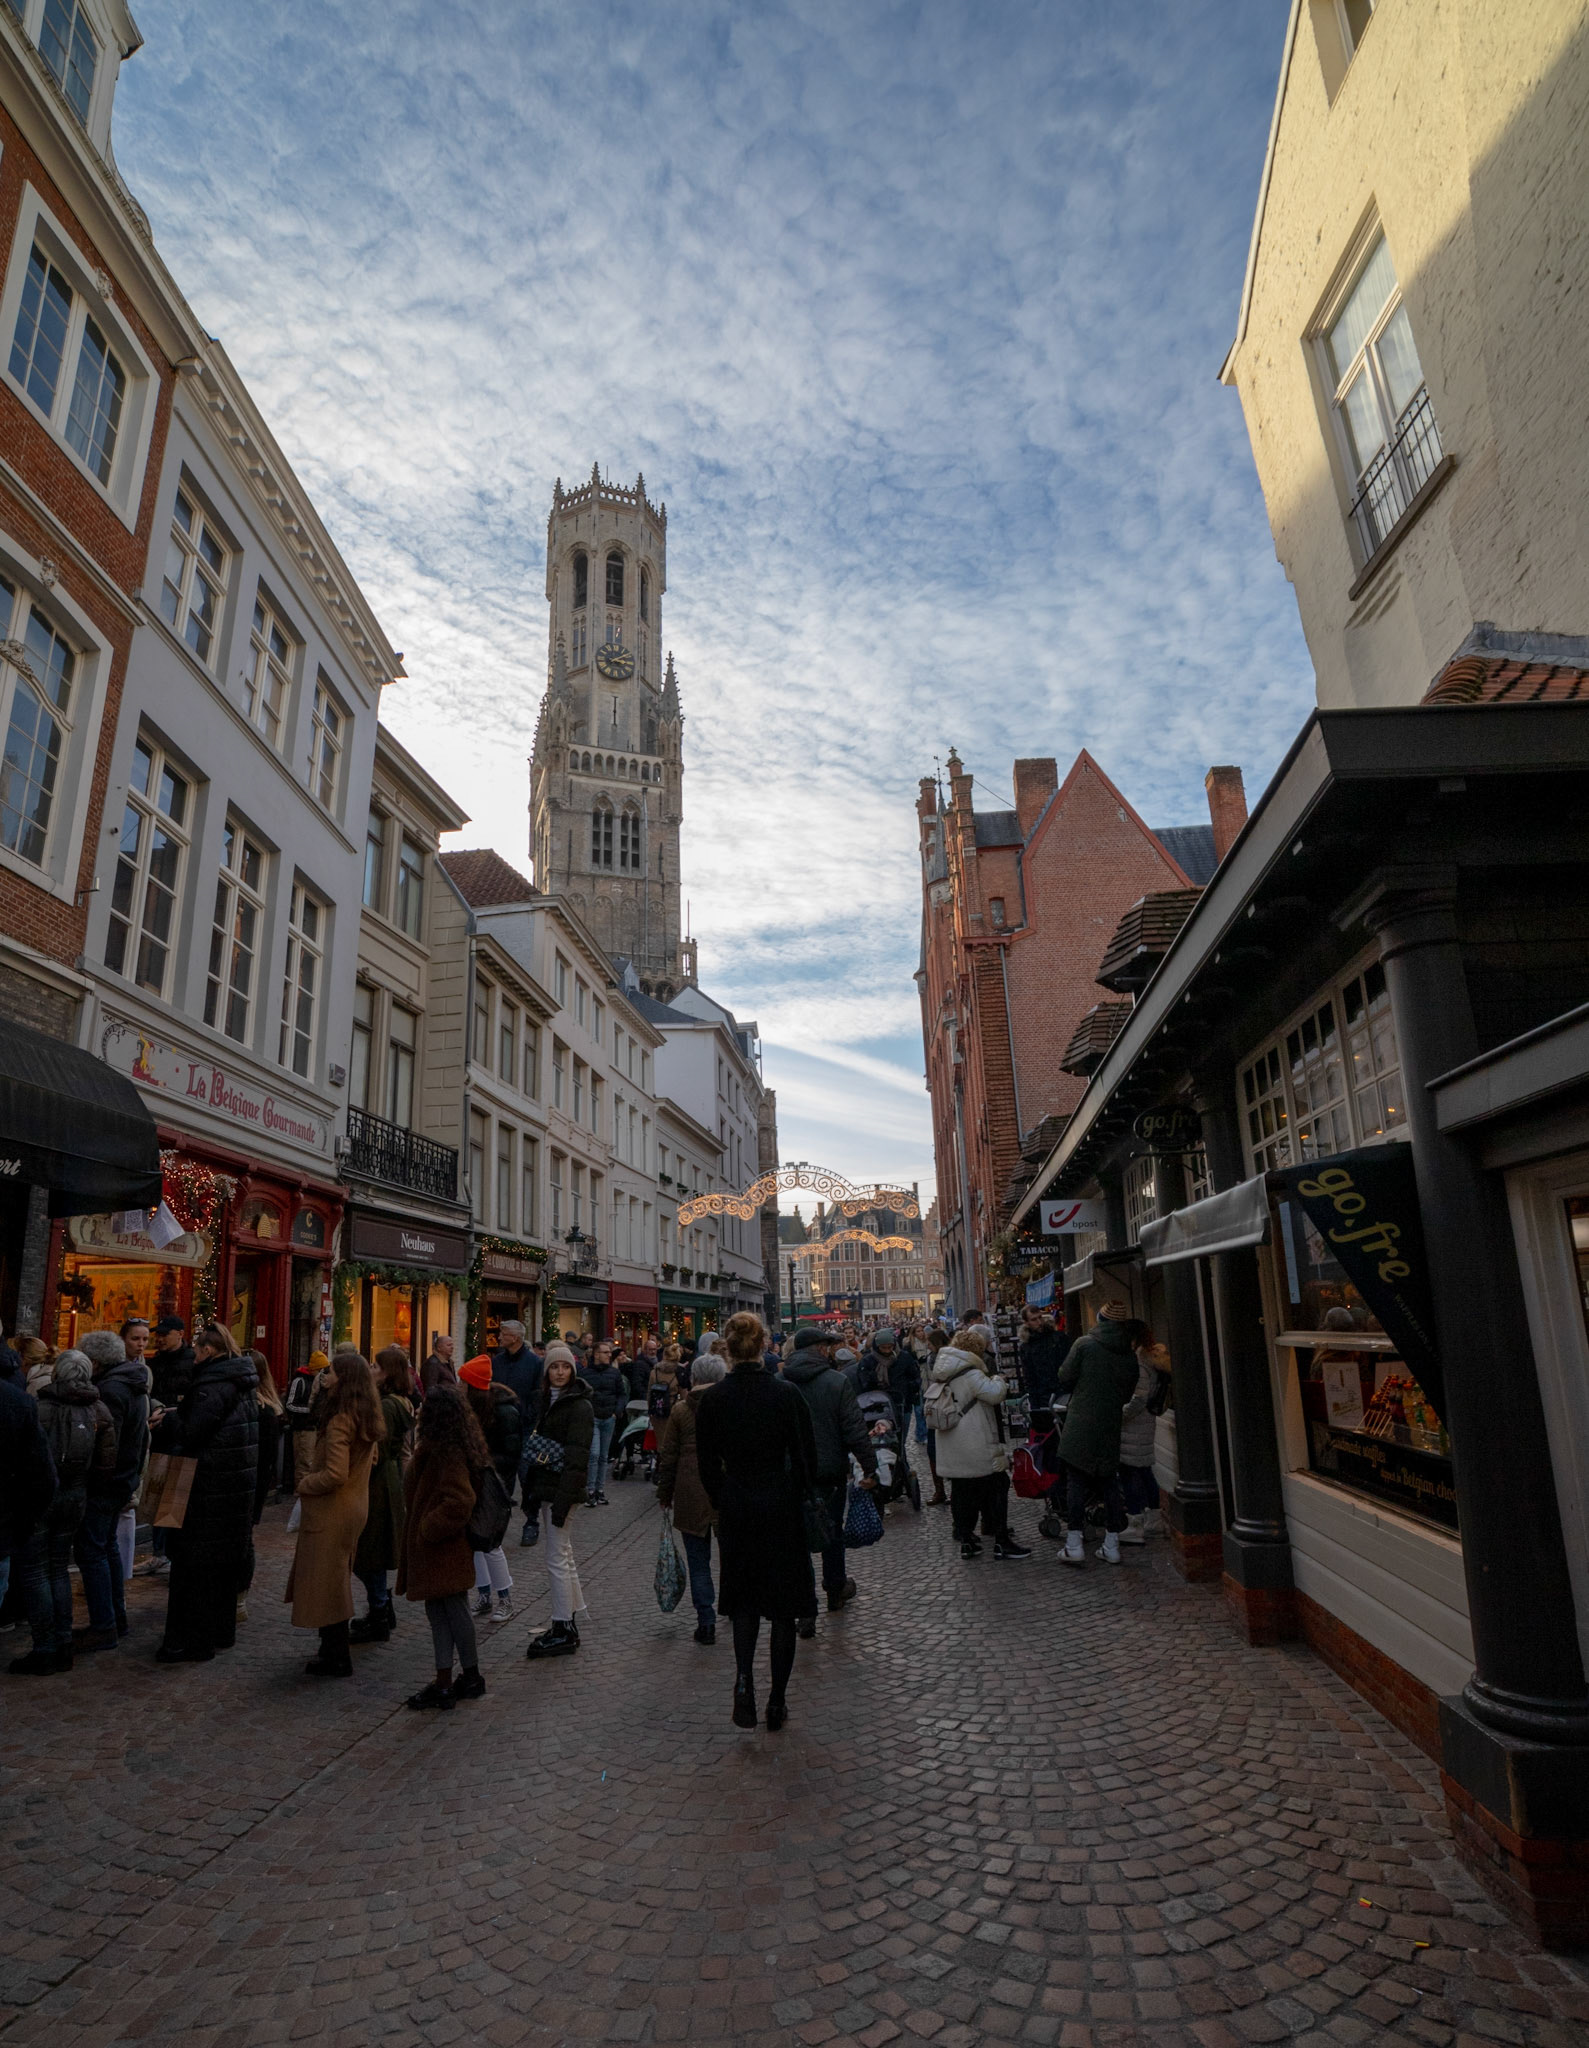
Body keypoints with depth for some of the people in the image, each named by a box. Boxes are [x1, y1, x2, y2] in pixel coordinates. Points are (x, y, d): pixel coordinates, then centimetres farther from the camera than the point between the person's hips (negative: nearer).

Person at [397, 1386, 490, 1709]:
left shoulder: (448, 1453, -24)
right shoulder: (437, 1449, 8)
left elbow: (458, 1502, -31)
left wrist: (428, 1530, -20)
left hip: (444, 1550, -10)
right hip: (436, 1549, 10)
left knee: (453, 1611, 4)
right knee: (439, 1612, 15)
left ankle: (472, 1678, 19)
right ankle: (444, 1683, 24)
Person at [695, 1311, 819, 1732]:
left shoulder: (712, 1399, -8)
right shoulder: (787, 1394, -13)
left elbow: (707, 1464, -1)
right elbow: (807, 1458, -7)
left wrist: (724, 1502, 13)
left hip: (735, 1507, 2)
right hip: (782, 1505, -1)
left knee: (743, 1596, 18)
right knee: (783, 1601, 11)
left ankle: (744, 1677, -2)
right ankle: (777, 1700, 18)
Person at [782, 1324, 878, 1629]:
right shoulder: (836, 1382, -13)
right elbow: (855, 1429, -13)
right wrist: (869, 1466, -5)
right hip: (830, 1471, -1)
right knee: (832, 1532, 18)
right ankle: (836, 1590, 36)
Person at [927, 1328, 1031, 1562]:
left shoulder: (942, 1377, 11)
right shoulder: (971, 1375, -16)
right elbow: (995, 1394, -24)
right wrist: (997, 1379, -2)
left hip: (951, 1451, 8)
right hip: (977, 1450, -8)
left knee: (961, 1492, 13)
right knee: (997, 1489, 4)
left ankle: (966, 1542, 17)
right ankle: (1001, 1542, 8)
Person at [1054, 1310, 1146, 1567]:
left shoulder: (1084, 1344, -7)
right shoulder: (1130, 1356, 4)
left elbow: (1064, 1379, -4)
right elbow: (1128, 1394, 11)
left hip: (1080, 1428, -4)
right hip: (1111, 1430, 4)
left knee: (1076, 1483, 2)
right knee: (1110, 1485, 12)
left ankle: (1074, 1544, 1)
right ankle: (1111, 1545, 16)